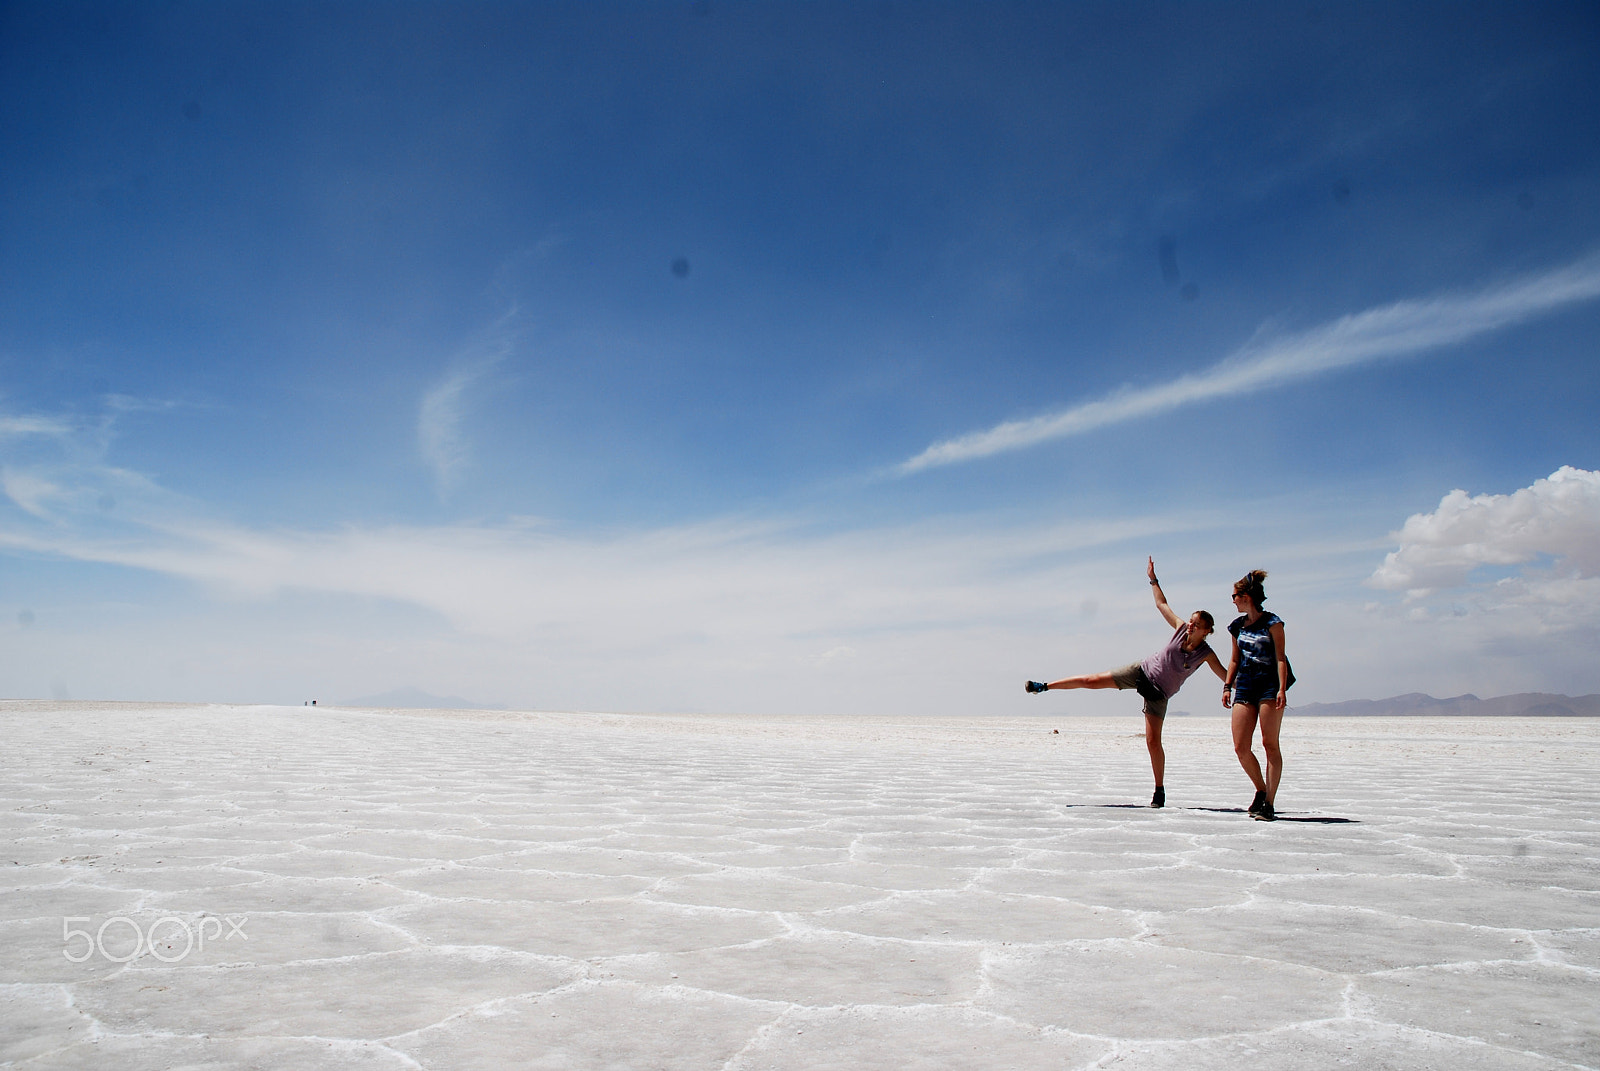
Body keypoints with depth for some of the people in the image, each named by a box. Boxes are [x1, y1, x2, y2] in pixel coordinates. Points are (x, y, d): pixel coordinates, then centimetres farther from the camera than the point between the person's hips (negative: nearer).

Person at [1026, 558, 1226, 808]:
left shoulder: (1206, 654, -12)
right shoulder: (1181, 628, -5)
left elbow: (1226, 676, -7)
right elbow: (1162, 604, 5)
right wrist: (1153, 579, 5)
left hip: (1158, 693, -2)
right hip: (1143, 671, 3)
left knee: (1153, 742, -8)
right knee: (1092, 680, -4)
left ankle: (1160, 790, 8)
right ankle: (1044, 686, 8)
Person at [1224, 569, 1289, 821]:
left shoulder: (1272, 622, -3)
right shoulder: (1238, 626, 14)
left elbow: (1280, 658, -7)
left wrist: (1282, 689, -17)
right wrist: (1227, 686, 13)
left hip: (1269, 686, -6)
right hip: (1244, 687, 6)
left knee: (1270, 744, -7)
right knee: (1240, 747, -2)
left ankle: (1269, 803, -4)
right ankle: (1261, 790, 20)